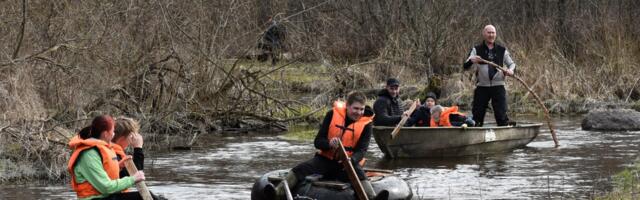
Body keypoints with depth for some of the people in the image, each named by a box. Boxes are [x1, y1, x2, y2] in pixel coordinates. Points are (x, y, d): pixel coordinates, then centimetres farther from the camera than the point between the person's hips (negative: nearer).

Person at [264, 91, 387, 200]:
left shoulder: (366, 124, -4)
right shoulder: (333, 115, -3)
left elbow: (361, 150, -8)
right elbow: (317, 142, -3)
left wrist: (351, 160, -33)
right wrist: (329, 144, -28)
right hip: (326, 159, 2)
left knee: (360, 175, -35)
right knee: (299, 170, -22)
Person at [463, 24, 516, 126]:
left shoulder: (502, 50, 10)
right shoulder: (477, 50, 5)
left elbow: (512, 64, 18)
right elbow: (465, 66, -4)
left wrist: (510, 70, -7)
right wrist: (471, 61, -28)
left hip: (498, 87, 0)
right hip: (482, 87, 0)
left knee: (501, 114, -5)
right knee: (477, 115, 3)